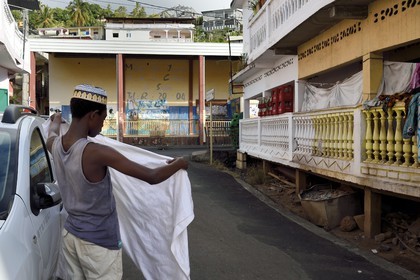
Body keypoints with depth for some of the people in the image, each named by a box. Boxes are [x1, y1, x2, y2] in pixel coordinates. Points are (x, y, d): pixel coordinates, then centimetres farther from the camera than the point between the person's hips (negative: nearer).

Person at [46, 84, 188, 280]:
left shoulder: (55, 146, -5)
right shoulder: (96, 153, -27)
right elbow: (152, 177, -24)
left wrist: (56, 120, 45)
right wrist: (178, 164, -6)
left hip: (70, 235, 7)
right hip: (99, 243, -7)